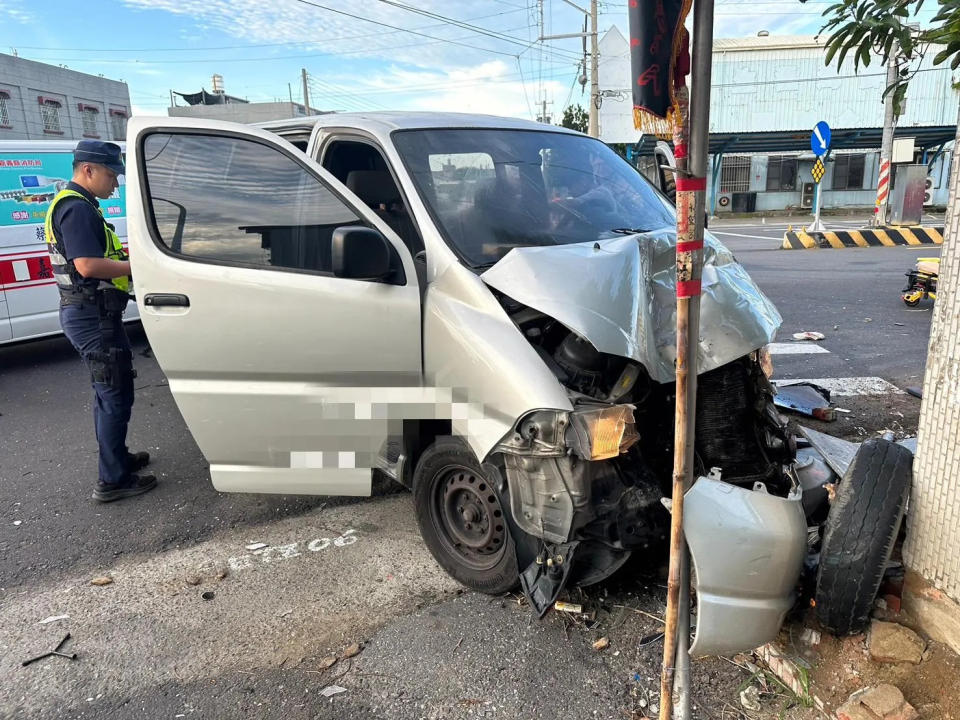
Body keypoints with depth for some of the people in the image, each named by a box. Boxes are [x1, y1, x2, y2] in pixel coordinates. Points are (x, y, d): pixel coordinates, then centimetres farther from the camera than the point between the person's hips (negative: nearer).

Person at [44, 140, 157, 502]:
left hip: (88, 313, 11)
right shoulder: (77, 208, -17)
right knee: (116, 395, -6)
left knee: (109, 392, 20)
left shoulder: (75, 205, 17)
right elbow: (88, 265, -27)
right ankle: (113, 480, 2)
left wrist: (124, 254, 11)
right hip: (92, 315, -11)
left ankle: (118, 458, 33)